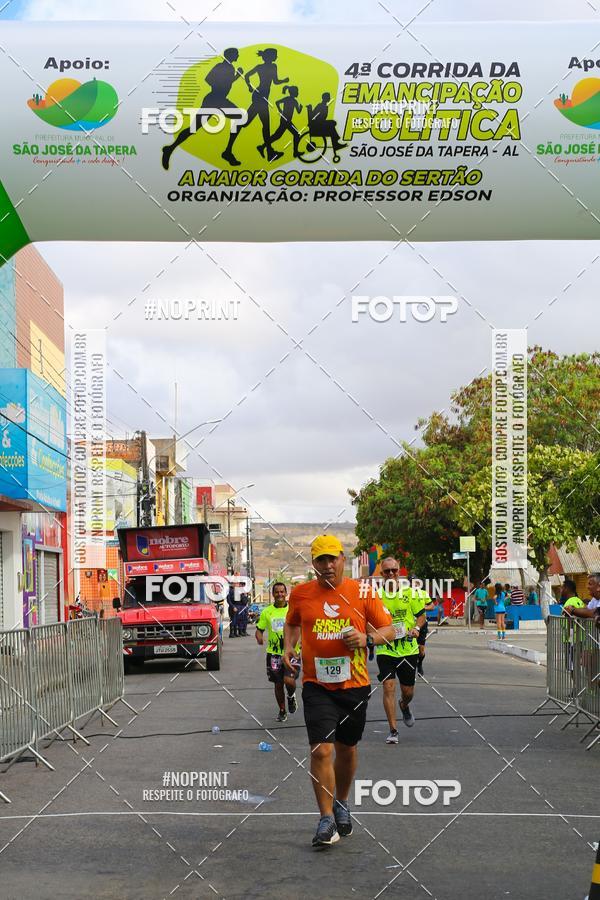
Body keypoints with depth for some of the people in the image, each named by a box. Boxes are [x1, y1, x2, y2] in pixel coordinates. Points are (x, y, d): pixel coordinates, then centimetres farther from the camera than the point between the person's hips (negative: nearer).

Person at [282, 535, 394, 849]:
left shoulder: (362, 593, -2)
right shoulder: (300, 593, 2)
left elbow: (389, 630, 2)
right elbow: (292, 623, 22)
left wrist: (367, 639, -16)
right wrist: (288, 646, 3)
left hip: (354, 685, 1)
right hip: (316, 685, -1)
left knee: (347, 749, 15)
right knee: (321, 750, -13)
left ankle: (342, 804, 39)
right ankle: (327, 820, -6)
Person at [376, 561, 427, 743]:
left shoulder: (410, 592, 1)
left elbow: (421, 615, 9)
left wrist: (416, 628, -10)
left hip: (408, 648, 2)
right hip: (385, 649, -1)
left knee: (408, 691, 9)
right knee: (388, 686, -13)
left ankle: (404, 706, 46)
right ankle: (393, 731, -5)